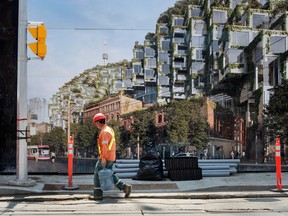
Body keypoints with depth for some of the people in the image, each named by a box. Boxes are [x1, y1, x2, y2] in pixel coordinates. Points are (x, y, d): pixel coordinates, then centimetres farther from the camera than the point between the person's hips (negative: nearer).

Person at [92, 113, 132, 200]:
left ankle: (98, 195, 6)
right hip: (111, 157, 9)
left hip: (105, 158, -9)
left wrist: (103, 159, -21)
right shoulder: (109, 129, 14)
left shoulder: (104, 132, -17)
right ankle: (125, 187, 11)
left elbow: (105, 146, -22)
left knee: (97, 175, 1)